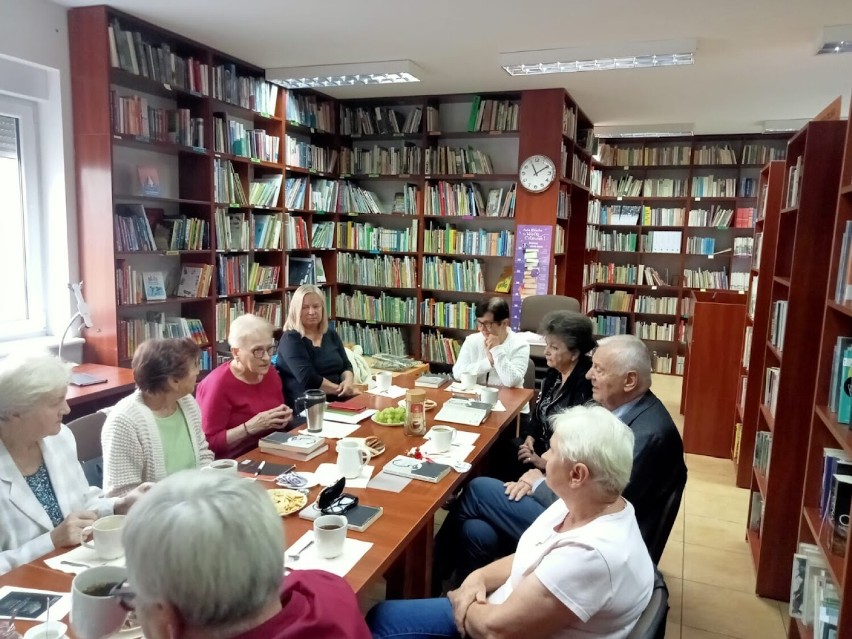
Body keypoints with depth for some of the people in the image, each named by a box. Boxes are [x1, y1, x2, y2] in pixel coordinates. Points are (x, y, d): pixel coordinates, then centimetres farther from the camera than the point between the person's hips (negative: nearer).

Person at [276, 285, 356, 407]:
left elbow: (346, 366, 14)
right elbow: (309, 379, -17)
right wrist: (341, 389, -14)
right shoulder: (290, 339, -8)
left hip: (335, 401, 7)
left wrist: (348, 381, -8)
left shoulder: (331, 334, 13)